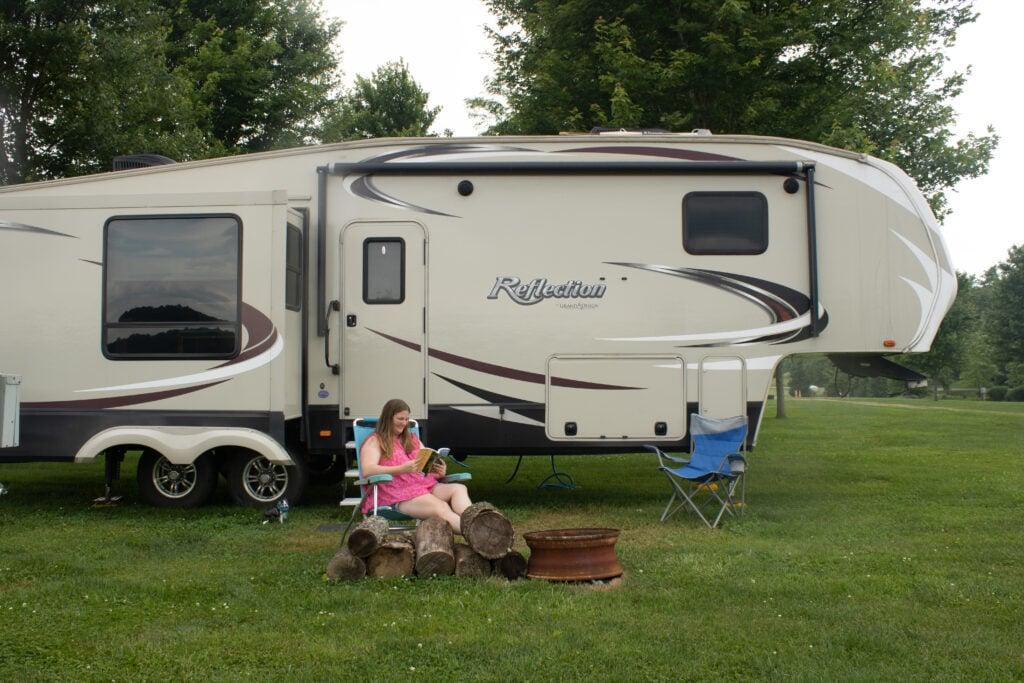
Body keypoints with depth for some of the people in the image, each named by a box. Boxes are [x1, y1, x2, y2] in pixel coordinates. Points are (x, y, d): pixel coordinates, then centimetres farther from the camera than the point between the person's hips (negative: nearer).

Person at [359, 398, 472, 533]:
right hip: (396, 495, -6)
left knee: (459, 489, -24)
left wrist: (440, 472, -2)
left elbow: (429, 466, 25)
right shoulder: (375, 441, 7)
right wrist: (402, 469, -24)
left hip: (424, 486, 6)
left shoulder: (412, 439, 29)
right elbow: (367, 471, -11)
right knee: (441, 507, -34)